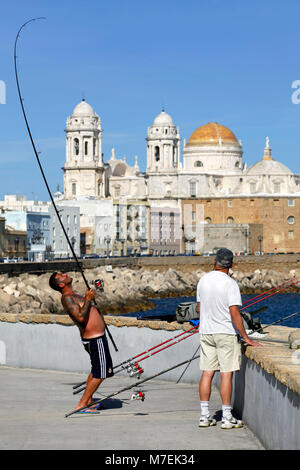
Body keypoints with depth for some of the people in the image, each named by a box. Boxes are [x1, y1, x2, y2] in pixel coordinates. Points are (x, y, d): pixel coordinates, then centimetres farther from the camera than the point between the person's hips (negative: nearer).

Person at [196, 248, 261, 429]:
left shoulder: (203, 280, 4)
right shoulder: (230, 284, -15)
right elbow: (234, 314, -19)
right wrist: (246, 338, -12)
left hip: (206, 331, 6)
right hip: (226, 333, -6)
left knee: (207, 373, 8)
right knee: (226, 374, -2)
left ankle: (205, 416, 10)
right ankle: (227, 418, 0)